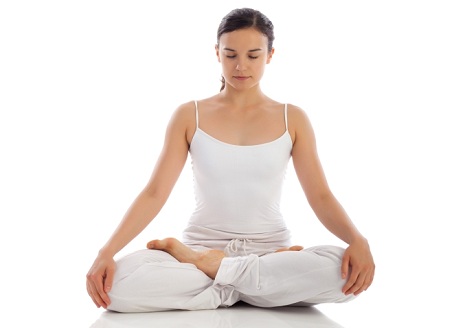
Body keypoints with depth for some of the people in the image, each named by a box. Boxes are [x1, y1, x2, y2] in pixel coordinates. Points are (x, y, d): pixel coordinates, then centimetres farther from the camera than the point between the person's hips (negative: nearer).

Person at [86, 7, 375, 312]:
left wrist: (357, 240, -24)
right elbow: (154, 194, -5)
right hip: (202, 244, 0)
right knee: (119, 284, -31)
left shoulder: (292, 119, 3)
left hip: (270, 248, 1)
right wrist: (107, 252, -20)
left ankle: (208, 265, -17)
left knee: (344, 272, -33)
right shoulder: (189, 116, 1)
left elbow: (321, 196, -3)